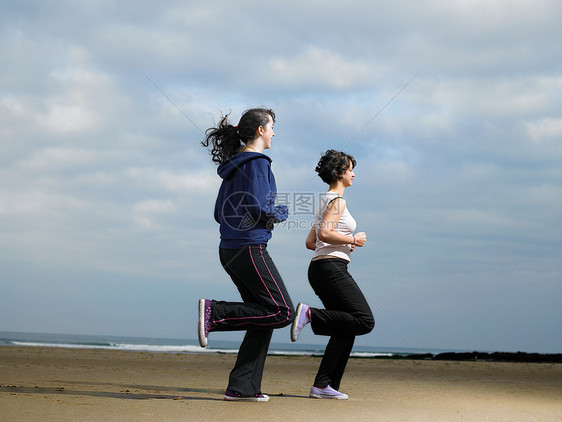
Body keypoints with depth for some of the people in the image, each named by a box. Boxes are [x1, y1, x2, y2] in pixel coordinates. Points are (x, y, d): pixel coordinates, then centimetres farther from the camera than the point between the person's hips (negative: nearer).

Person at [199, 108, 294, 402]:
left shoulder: (234, 165, 19)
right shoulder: (257, 163, -9)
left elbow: (220, 213, 18)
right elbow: (258, 207, -19)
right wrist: (280, 213, 1)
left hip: (230, 249, 10)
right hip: (250, 248, -10)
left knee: (262, 321, 8)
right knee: (282, 312, -7)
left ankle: (242, 387, 3)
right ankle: (215, 312, -13)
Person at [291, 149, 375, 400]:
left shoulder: (326, 201, 23)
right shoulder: (337, 201, -6)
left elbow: (310, 242, 23)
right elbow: (325, 233, -20)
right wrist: (352, 241, -8)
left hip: (319, 267, 10)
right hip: (331, 267, -10)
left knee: (346, 330, 5)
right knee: (365, 321, -14)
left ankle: (323, 385, -1)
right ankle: (310, 315, -17)